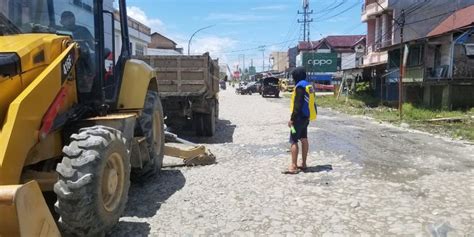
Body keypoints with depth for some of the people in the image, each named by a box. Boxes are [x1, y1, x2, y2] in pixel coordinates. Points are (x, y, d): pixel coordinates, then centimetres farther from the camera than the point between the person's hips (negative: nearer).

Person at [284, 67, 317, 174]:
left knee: (293, 141, -6)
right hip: (306, 117, 10)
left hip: (300, 118, -10)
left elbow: (298, 105, -23)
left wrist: (292, 119, -20)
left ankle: (293, 166, -6)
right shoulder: (309, 85, 12)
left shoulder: (300, 86, -18)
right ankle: (303, 164, 24)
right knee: (304, 139, 15)